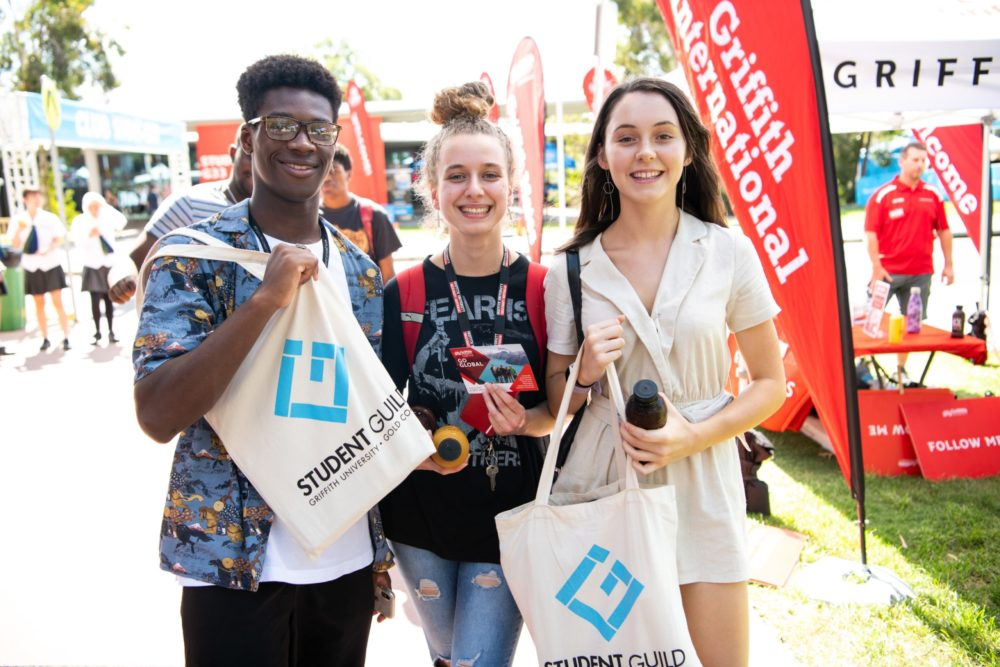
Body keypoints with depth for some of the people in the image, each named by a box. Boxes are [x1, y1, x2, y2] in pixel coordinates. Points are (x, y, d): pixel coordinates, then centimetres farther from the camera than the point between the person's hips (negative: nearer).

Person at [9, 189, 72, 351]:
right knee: (39, 304, 7)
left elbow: (58, 239, 2)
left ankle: (66, 338, -3)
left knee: (58, 302, -4)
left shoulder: (49, 218, -1)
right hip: (32, 266, 1)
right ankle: (45, 338, 14)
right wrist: (19, 230, -19)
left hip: (51, 264, -1)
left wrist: (48, 251, -16)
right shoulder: (18, 219, 1)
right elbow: (16, 245, -1)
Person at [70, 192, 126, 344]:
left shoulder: (107, 218, 5)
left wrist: (108, 207, -17)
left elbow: (121, 223, -13)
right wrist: (89, 235, -26)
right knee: (95, 299, -6)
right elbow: (77, 242, -9)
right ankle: (97, 332, 3)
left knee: (109, 299, 3)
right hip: (92, 265, -1)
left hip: (109, 264, 1)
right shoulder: (79, 221, 1)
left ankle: (111, 331, 7)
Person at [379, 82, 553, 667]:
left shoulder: (542, 288, -7)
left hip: (510, 513, -1)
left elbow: (561, 406, 0)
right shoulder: (403, 293, -5)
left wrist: (524, 420, -19)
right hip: (422, 514, 2)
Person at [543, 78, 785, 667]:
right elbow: (556, 402, 5)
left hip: (701, 480, 0)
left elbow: (770, 382, 1)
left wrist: (694, 436, -15)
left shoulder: (728, 253, -6)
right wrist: (586, 375, -17)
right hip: (603, 484, 1)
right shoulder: (573, 269, -4)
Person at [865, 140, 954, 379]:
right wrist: (876, 266, -15)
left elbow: (943, 230, 13)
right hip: (888, 272, -3)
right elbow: (871, 232, -8)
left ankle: (901, 368, 19)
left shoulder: (933, 195, 8)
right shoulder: (882, 195, -4)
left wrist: (948, 264, 11)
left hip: (921, 274, 4)